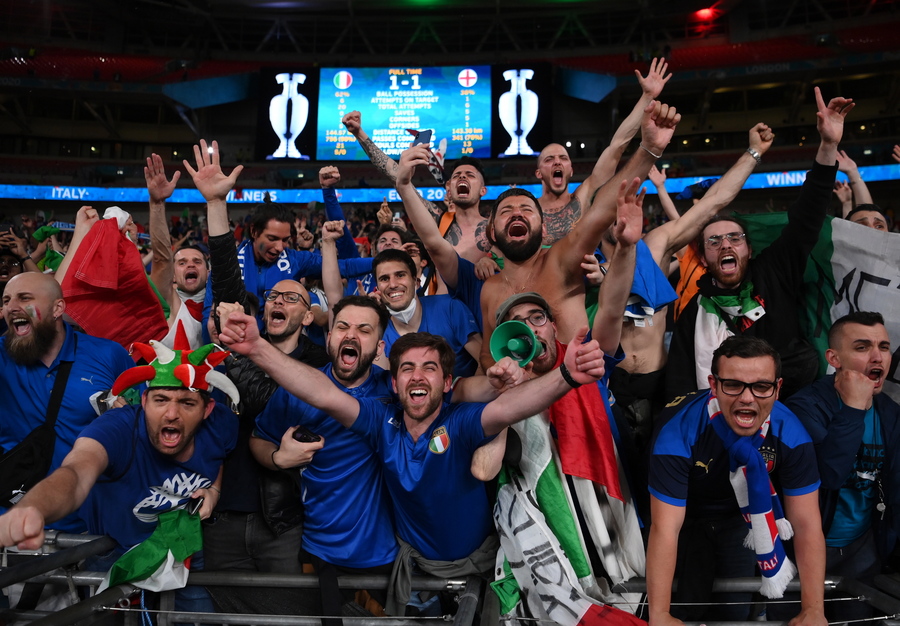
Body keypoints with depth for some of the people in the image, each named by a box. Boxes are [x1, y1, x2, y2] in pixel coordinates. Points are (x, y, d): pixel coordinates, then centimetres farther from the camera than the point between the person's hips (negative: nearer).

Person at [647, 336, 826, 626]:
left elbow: (807, 524, -21)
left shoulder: (790, 433, -27)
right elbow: (665, 528, -37)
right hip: (686, 515, -3)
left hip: (742, 515, 3)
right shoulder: (680, 430, -38)